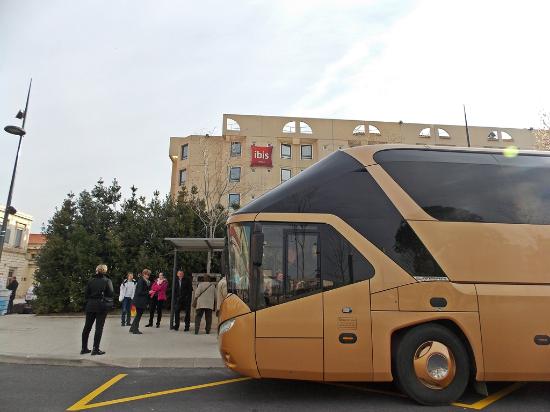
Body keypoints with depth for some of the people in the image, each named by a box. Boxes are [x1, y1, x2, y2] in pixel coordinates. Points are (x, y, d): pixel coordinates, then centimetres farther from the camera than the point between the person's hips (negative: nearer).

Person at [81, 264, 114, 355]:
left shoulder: (91, 281, 4)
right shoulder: (107, 281, -6)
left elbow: (86, 294, 3)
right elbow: (111, 293, -9)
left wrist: (88, 301, 15)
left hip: (90, 306, 4)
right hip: (102, 306, -4)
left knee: (87, 327, 13)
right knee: (99, 327, 0)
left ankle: (84, 348, 21)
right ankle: (96, 349, 0)